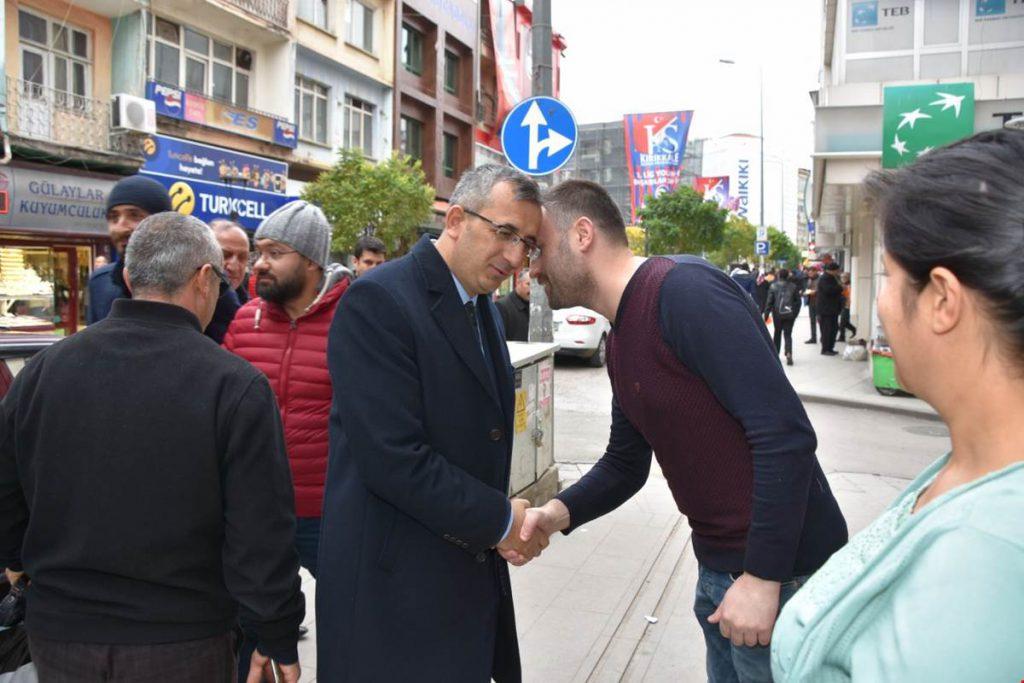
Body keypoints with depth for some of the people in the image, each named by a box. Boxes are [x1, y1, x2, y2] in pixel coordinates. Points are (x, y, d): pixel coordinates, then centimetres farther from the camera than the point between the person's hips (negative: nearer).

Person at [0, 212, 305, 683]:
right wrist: (278, 639, -5)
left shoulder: (43, 369, -5)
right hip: (182, 644, -3)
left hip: (58, 633, 3)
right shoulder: (235, 385, -18)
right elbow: (261, 538, -18)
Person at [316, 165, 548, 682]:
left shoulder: (482, 306, 11)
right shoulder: (377, 301, -17)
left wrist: (499, 516, -3)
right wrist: (499, 520, -14)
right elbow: (392, 458, -24)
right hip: (395, 581, -8)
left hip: (472, 573, 8)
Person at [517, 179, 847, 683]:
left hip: (777, 572, -8)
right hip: (718, 567, 9)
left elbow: (787, 434, -25)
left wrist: (762, 577, -22)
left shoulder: (681, 289, -21)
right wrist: (559, 513, -3)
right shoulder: (619, 341, 8)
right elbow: (625, 464, 15)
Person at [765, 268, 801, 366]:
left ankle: (775, 354, 22)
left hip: (777, 314, -1)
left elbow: (770, 301, -7)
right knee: (788, 334, 1)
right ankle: (789, 353, -19)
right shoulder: (793, 286, 1)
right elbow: (798, 301, 4)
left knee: (777, 333, 15)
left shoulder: (774, 286, -5)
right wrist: (795, 313, 12)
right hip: (790, 314, 1)